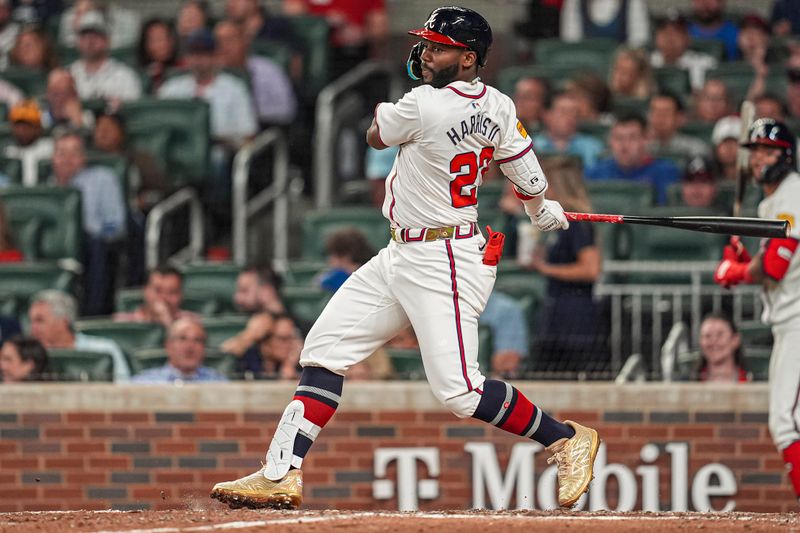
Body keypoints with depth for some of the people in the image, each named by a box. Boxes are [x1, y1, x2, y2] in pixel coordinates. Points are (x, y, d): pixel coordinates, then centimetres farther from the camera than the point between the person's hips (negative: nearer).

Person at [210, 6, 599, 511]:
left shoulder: (424, 106, -22)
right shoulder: (498, 106, 1)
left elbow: (376, 135, -3)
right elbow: (530, 180, 9)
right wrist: (543, 210, 30)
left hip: (443, 265, -10)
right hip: (402, 256, 10)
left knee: (459, 390, -11)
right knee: (325, 348, 5)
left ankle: (566, 437, 7)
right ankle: (282, 475, 2)